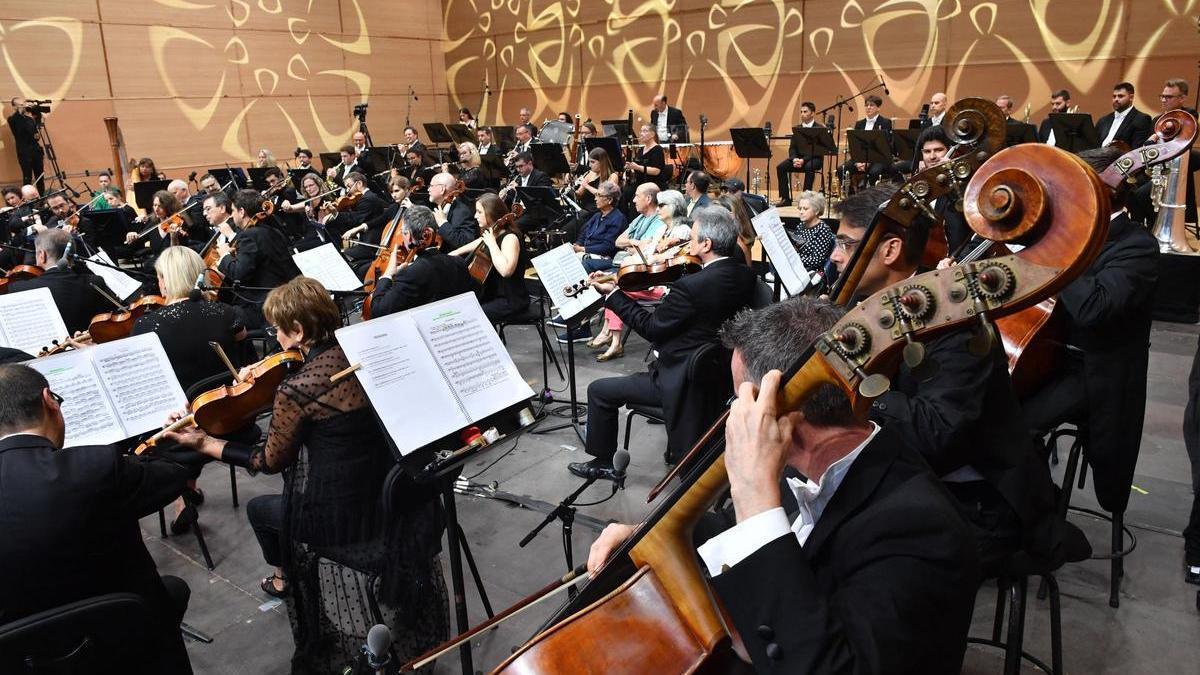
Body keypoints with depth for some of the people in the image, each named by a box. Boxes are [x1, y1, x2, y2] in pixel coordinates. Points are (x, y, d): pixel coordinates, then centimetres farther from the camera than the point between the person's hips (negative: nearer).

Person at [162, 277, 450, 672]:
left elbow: (273, 462, -5)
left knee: (259, 508, 24)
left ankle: (285, 579, 51)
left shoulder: (296, 389, -22)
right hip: (402, 498, 6)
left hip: (346, 518, -6)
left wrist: (203, 443, 3)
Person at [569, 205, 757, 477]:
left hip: (687, 383, -9)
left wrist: (612, 294, -7)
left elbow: (651, 327, -17)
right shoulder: (744, 275, -6)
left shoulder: (692, 286, -29)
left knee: (598, 391, 6)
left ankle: (603, 461, 24)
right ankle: (675, 448, 43)